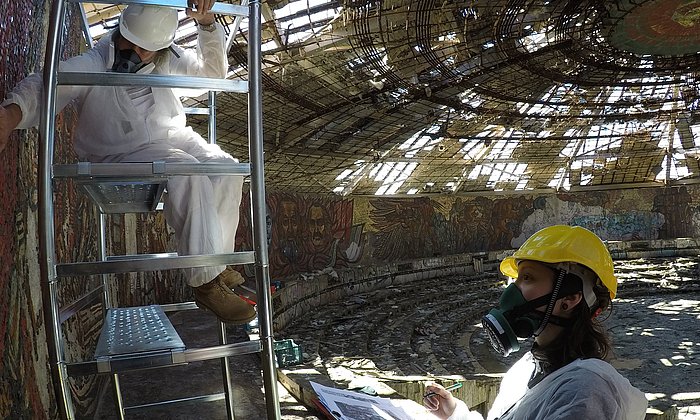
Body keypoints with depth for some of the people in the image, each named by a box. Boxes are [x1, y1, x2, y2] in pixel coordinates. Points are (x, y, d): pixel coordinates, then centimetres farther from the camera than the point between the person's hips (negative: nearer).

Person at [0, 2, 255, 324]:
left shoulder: (167, 60, 13)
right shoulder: (91, 65, -4)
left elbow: (213, 71, 17)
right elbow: (44, 86, -18)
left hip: (176, 137, 6)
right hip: (125, 152, -6)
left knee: (227, 169, -20)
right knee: (186, 174, -35)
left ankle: (217, 261, -9)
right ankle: (206, 283, -33)